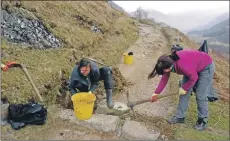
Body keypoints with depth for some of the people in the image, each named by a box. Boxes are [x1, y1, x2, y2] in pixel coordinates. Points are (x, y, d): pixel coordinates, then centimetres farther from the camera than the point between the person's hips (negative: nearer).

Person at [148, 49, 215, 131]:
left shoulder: (183, 65, -41)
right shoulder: (169, 62, -16)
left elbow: (194, 78, -26)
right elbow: (164, 79, -5)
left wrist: (184, 88, -14)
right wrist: (156, 93, -1)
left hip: (206, 67, -7)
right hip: (192, 68, 7)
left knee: (201, 96, -7)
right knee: (184, 93, 4)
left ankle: (203, 121, 11)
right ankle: (180, 117, 14)